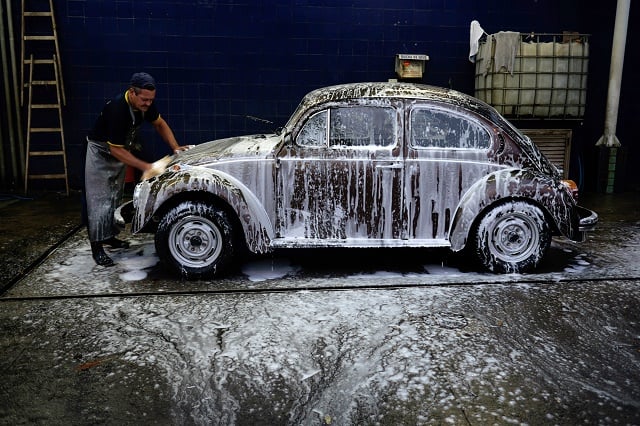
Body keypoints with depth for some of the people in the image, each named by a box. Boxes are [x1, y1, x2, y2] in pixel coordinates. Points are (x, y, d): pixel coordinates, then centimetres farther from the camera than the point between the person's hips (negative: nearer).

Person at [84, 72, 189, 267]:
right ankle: (97, 247, -3)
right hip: (101, 152, -7)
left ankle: (110, 236, 27)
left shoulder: (145, 103, -15)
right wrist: (145, 166, -35)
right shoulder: (118, 109, -36)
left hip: (120, 150, 8)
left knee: (115, 198, 14)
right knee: (100, 200, -7)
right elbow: (116, 149, -32)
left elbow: (159, 123, 3)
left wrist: (175, 147, -10)